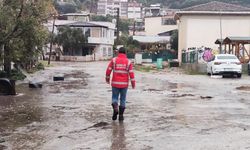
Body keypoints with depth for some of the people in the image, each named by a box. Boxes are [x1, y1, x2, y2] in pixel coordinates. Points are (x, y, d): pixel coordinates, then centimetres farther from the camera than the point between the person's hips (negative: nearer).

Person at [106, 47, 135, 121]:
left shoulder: (114, 60, -3)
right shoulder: (128, 62, -2)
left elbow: (108, 70, -2)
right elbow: (131, 73, -6)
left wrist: (107, 79, 14)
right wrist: (133, 83, 2)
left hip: (115, 83, -1)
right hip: (124, 84, 1)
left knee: (114, 97, 13)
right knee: (123, 99, 11)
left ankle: (115, 108, -14)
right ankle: (121, 115, 11)